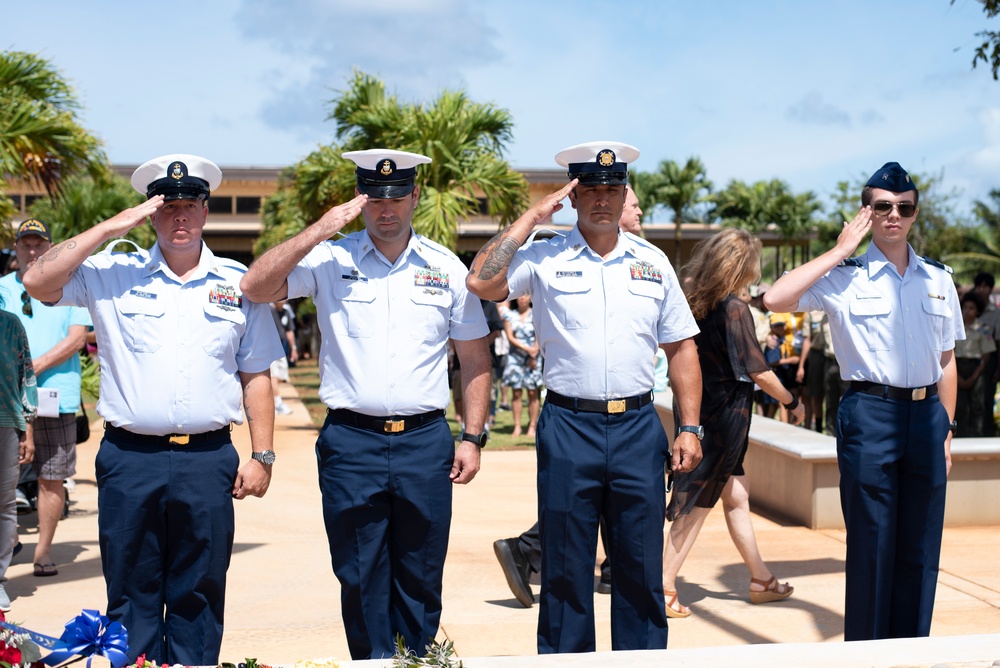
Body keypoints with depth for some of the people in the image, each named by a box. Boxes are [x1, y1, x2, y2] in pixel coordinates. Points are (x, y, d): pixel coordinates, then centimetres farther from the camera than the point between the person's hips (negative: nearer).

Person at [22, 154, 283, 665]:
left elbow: (255, 373, 9)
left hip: (208, 459, 0)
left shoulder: (237, 283, 8)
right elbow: (37, 283, -8)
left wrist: (262, 455, 3)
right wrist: (113, 227, -8)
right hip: (130, 458, 0)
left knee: (198, 599, 8)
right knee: (131, 598, 7)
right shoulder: (112, 274, 6)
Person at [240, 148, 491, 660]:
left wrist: (473, 437, 4)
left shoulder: (446, 268, 8)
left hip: (425, 442, 1)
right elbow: (255, 287, -9)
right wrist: (319, 231, -13)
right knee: (361, 582, 6)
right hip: (351, 443, -1)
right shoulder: (329, 260, 3)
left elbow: (474, 358, 11)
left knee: (421, 580, 10)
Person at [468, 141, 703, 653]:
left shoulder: (653, 262, 10)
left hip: (638, 427, 2)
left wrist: (690, 428, 5)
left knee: (641, 570, 9)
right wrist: (533, 217, -9)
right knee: (566, 571, 7)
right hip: (568, 427, -2)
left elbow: (681, 347, 12)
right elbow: (481, 282, -15)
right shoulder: (544, 259, 1)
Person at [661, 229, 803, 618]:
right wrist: (792, 402, -2)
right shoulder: (734, 309, -17)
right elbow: (758, 371, -15)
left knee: (736, 496, 17)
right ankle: (663, 588, 2)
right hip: (726, 414, -8)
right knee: (697, 505, -2)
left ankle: (761, 580, 29)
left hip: (701, 409, 8)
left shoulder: (694, 304, 4)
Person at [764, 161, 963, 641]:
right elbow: (775, 299, -19)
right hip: (870, 415, -4)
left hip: (926, 413, 4)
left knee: (921, 548, 9)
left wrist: (946, 427, 10)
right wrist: (839, 252, -12)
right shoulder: (844, 277, -2)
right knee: (871, 546, 1)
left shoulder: (938, 279, 11)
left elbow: (946, 360, 15)